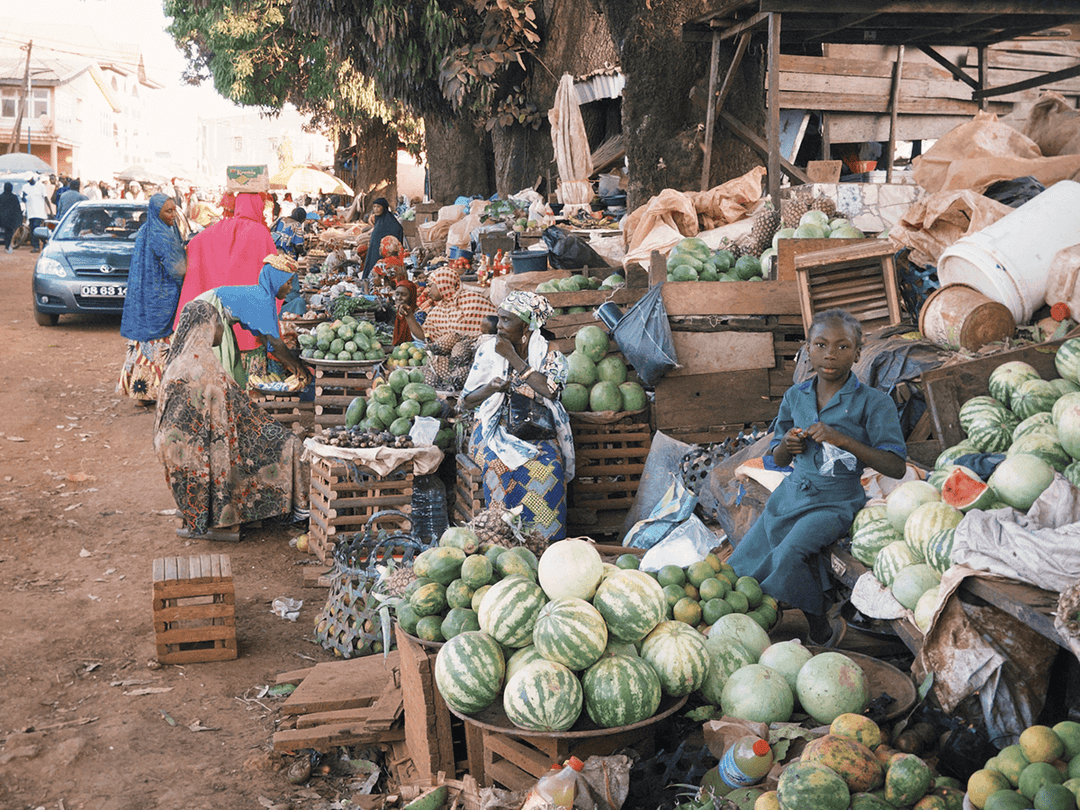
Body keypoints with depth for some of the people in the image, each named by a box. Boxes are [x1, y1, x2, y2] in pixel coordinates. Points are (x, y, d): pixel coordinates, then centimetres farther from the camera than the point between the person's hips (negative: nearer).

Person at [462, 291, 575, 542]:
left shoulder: (550, 357, 3)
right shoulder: (488, 350, 7)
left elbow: (550, 390, -20)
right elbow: (468, 400, 10)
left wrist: (512, 357, -14)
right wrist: (490, 389, -13)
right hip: (494, 430, 1)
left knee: (548, 468, -32)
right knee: (502, 466, -33)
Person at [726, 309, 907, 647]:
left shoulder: (873, 402, -9)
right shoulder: (795, 396, 5)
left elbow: (896, 468, -15)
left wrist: (843, 440, -24)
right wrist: (786, 445, -10)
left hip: (835, 501, -5)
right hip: (792, 492, 6)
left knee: (790, 554, -29)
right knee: (740, 565, -1)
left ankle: (821, 630, -6)